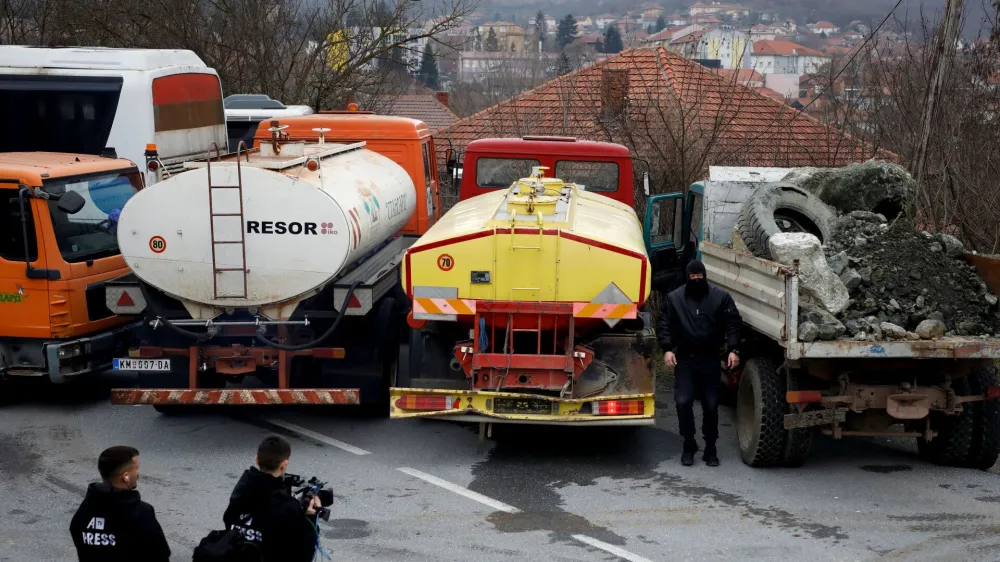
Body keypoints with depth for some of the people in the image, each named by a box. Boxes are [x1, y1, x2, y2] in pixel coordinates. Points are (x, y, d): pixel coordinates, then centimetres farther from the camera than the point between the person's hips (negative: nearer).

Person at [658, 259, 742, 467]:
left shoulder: (721, 297, 1)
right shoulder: (673, 298, 3)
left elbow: (732, 323, -1)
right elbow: (664, 324, 2)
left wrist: (733, 350, -12)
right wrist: (667, 349, -11)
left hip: (710, 360, 0)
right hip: (684, 360, 0)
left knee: (711, 405, 4)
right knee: (683, 402, -8)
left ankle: (710, 448, 16)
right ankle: (689, 445, 9)